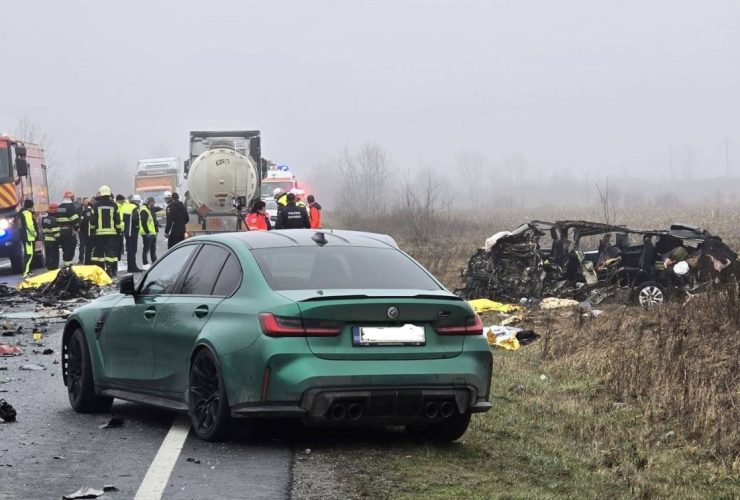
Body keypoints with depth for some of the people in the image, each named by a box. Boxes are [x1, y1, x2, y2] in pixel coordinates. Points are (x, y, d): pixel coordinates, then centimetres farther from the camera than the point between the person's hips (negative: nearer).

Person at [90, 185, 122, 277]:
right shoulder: (113, 205, 0)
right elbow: (118, 220, 2)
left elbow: (93, 220, 1)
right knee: (111, 251, -1)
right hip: (112, 232, 0)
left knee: (98, 251, 7)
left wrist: (92, 230, 10)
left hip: (99, 232, 0)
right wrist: (119, 230, 9)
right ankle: (110, 270, -9)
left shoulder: (96, 205, 0)